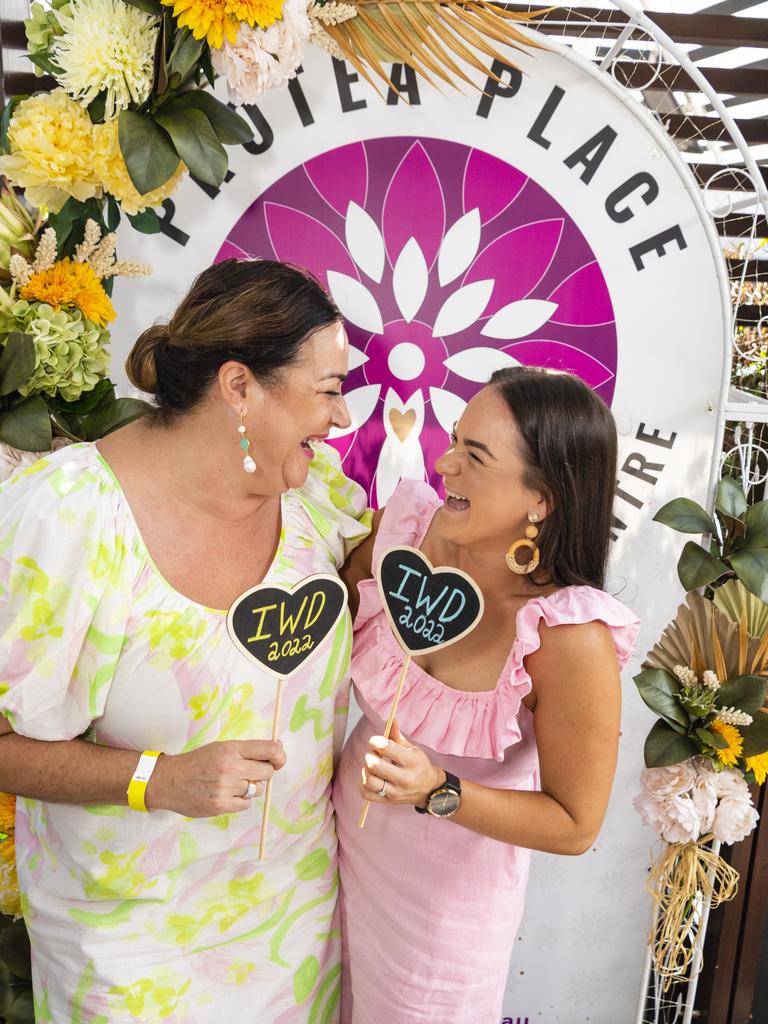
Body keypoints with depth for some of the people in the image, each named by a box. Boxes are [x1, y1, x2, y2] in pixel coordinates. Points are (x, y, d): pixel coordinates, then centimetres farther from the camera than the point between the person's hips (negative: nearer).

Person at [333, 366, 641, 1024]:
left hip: (448, 891, -4)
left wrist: (437, 791, -29)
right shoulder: (409, 520, -18)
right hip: (347, 842, 5)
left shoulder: (571, 640, -31)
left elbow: (575, 826, -18)